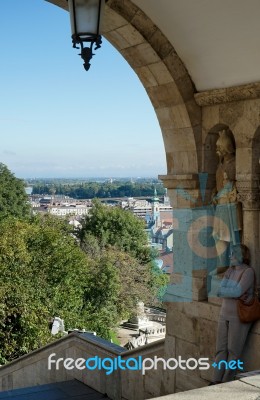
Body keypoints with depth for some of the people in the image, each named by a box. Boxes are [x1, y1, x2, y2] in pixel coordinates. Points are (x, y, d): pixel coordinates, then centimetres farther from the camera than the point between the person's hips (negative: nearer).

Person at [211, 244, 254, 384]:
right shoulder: (230, 270, 8)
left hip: (240, 317, -7)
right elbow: (220, 290, -3)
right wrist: (236, 294, -18)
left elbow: (238, 291, -24)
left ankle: (226, 382, 7)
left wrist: (224, 291, -11)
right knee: (221, 349, 6)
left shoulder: (248, 271, -14)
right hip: (225, 314, 7)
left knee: (233, 350, -1)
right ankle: (217, 380, 9)